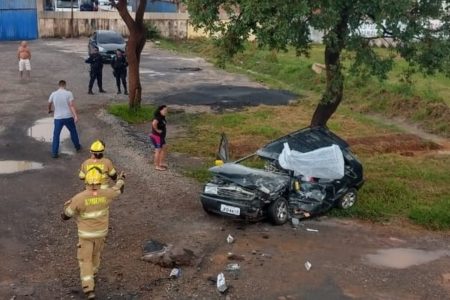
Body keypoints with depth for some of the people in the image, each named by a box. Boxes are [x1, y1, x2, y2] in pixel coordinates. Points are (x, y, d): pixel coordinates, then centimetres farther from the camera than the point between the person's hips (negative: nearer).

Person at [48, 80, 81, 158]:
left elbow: (49, 104, 19)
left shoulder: (53, 94, 2)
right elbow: (71, 105, -16)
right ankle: (77, 147, 35)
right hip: (68, 117, -1)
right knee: (73, 132, 20)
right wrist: (75, 116, -20)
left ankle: (54, 153, 6)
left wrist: (49, 110, 41)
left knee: (56, 135, 8)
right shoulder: (68, 93, -8)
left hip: (58, 118, 1)